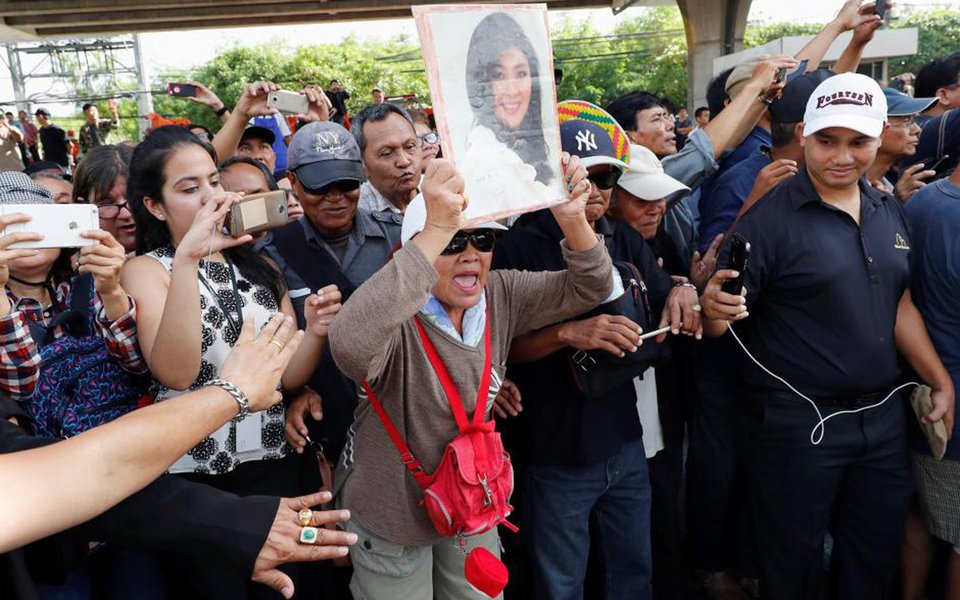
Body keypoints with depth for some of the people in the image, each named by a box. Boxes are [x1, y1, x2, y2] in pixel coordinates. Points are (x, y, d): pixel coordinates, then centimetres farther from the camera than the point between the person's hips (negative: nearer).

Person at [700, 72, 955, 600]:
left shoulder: (889, 211, 7)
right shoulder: (771, 216, -13)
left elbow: (900, 305, 15)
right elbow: (719, 324, -16)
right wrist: (714, 309, -37)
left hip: (883, 414, 6)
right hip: (798, 423, -6)